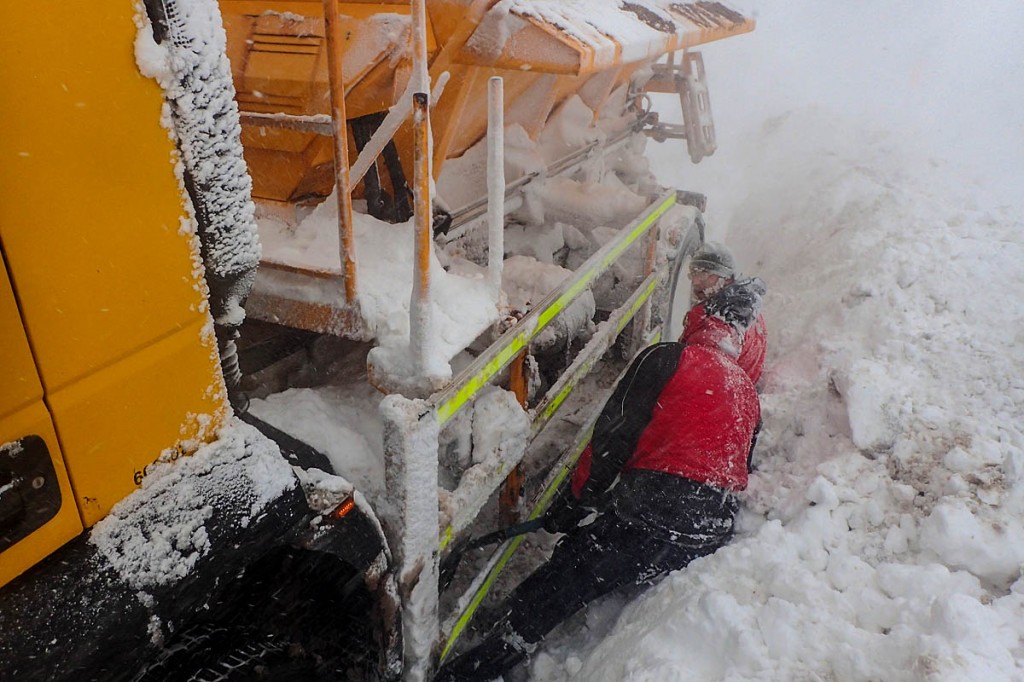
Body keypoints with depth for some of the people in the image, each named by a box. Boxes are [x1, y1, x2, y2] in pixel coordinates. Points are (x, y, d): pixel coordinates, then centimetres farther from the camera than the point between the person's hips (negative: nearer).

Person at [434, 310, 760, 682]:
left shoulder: (668, 358, 0)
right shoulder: (749, 391, 20)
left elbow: (612, 437, -5)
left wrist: (573, 503, 3)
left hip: (648, 513, -6)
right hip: (711, 536, 7)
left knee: (545, 598, -1)